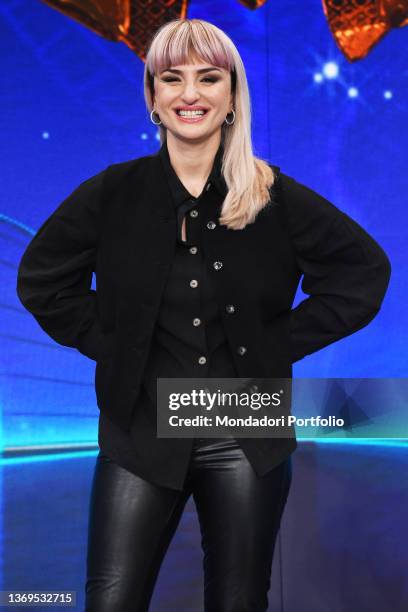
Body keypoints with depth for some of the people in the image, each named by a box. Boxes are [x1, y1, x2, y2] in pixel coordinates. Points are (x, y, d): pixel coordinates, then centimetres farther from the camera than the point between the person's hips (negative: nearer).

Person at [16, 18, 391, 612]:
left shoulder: (277, 197, -2)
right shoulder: (113, 193, 0)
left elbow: (364, 271, 5)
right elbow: (43, 279, 10)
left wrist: (284, 342, -1)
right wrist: (108, 343, 0)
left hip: (247, 441, 0)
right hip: (141, 433, 0)